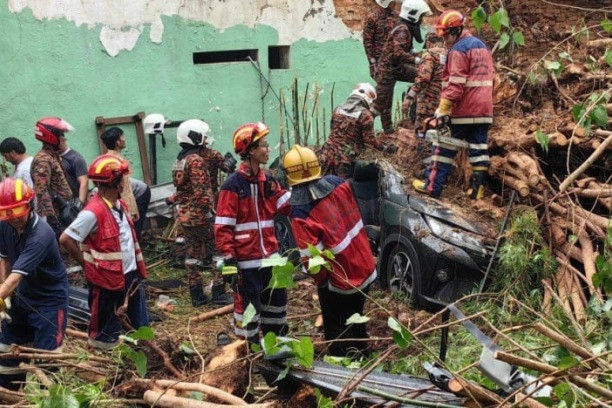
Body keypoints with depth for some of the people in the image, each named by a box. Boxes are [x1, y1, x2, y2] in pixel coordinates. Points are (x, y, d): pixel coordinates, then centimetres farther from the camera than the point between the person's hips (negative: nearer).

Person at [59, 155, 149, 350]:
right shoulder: (93, 212, -22)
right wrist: (87, 263, -11)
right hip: (107, 278, -8)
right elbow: (66, 239, -21)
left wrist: (137, 265, 10)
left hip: (131, 274, 8)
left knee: (140, 325, 16)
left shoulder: (120, 205, 6)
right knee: (106, 331, 9)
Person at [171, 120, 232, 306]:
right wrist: (209, 211, -20)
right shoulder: (196, 160, -15)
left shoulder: (178, 161, 14)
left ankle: (197, 295, 16)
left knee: (192, 254, 11)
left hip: (184, 215, 9)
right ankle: (219, 293, 1)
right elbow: (200, 191, -21)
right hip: (200, 214, -9)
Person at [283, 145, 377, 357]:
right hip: (365, 267, 6)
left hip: (339, 279, -6)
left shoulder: (300, 212, -25)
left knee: (337, 328, 14)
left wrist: (320, 280, -5)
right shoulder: (337, 183, -8)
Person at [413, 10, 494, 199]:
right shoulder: (482, 46, 16)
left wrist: (443, 109, -21)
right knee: (479, 147, 7)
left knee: (445, 147, 2)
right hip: (484, 110, 8)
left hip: (463, 110, -8)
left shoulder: (458, 50, -12)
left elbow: (455, 83, -20)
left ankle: (433, 185, 7)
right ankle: (477, 187, 5)